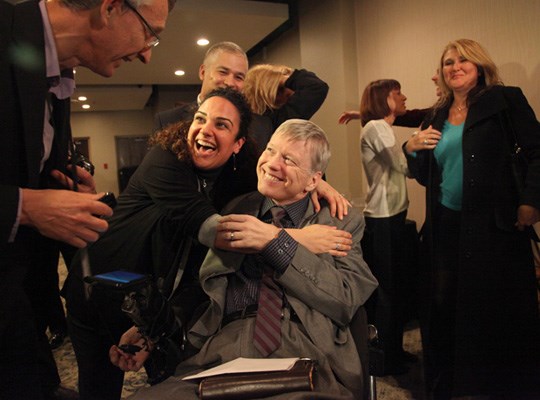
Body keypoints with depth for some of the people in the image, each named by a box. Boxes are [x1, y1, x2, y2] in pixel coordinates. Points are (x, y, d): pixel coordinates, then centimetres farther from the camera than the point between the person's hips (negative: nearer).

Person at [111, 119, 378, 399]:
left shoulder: (342, 221, 9)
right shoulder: (237, 209, 17)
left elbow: (350, 298, -7)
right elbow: (203, 288, 16)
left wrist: (277, 242, -12)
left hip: (302, 349, -2)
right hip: (220, 349, 3)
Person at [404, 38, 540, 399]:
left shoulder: (504, 99, 1)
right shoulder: (436, 117, 13)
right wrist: (413, 149, -1)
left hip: (495, 223, -4)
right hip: (447, 225, 4)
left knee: (503, 308, 4)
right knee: (447, 306, 8)